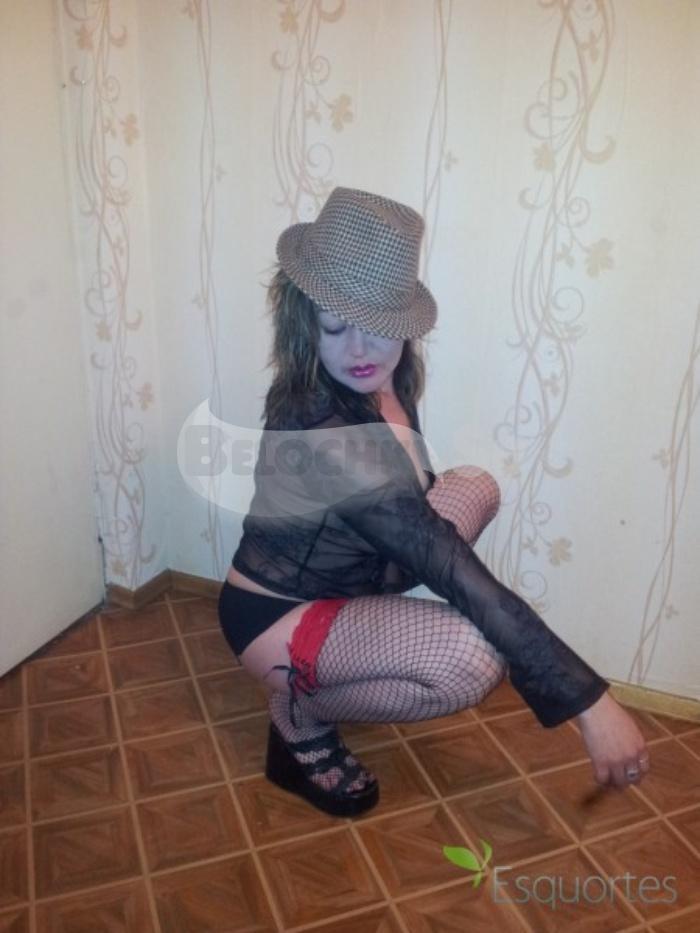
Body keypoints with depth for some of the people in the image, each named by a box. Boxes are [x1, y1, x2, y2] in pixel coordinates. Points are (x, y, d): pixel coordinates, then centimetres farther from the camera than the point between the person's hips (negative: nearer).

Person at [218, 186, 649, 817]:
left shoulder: (371, 384, -7)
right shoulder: (330, 437, -35)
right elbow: (458, 575, -36)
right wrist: (591, 703, -32)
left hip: (332, 573, 9)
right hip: (275, 617, -9)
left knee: (476, 487, 1)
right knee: (475, 659, -31)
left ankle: (344, 665, 10)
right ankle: (300, 721, -2)